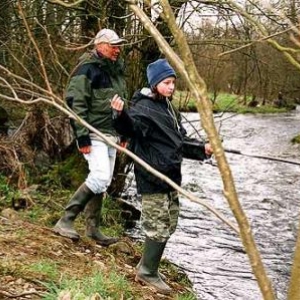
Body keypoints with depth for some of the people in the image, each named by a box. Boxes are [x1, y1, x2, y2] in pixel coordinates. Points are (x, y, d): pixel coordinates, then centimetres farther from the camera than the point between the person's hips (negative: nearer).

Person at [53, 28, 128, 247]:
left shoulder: (116, 69, 16)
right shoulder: (87, 69, -12)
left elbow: (122, 103, 25)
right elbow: (76, 103, -18)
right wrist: (83, 137, -22)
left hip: (111, 134, 9)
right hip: (94, 134, -9)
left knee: (103, 183, 11)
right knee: (99, 177, -19)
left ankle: (93, 228, 20)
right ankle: (66, 221, -11)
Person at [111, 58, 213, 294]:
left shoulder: (169, 109, 16)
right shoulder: (144, 108, -12)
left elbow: (180, 142, 23)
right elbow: (132, 127, -33)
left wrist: (201, 149, 11)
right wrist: (122, 115, -52)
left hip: (170, 176, 9)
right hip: (152, 177, -9)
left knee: (169, 224, 17)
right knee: (158, 226, -3)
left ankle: (148, 266, 31)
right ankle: (148, 273, 11)